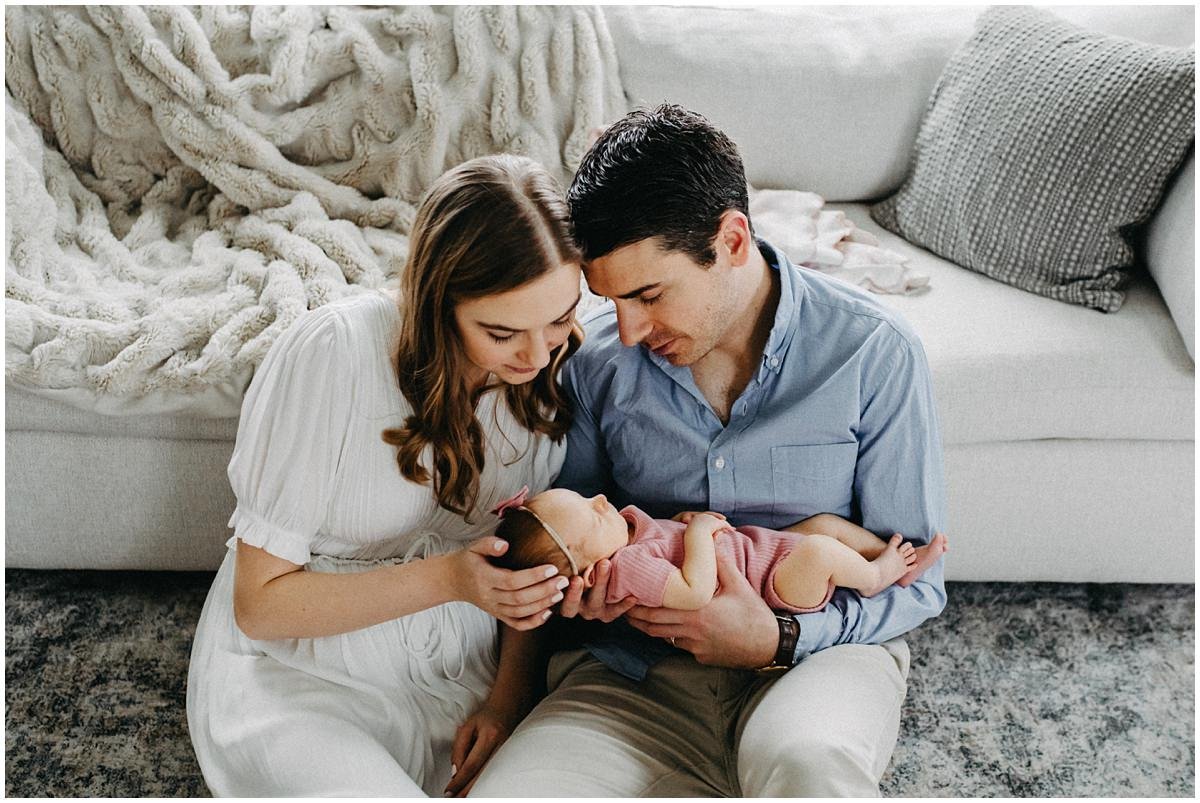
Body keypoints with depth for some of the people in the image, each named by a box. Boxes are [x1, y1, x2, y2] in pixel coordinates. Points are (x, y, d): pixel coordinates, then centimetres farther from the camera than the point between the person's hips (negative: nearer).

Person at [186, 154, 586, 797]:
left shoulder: (550, 366, -8)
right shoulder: (335, 352, -22)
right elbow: (260, 604, -16)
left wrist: (510, 694, -9)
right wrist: (445, 580, -27)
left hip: (464, 671, 4)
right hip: (299, 677, -3)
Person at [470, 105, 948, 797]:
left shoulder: (874, 351, -8)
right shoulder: (596, 356, 0)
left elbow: (913, 583, -3)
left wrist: (777, 641, -21)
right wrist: (584, 585, -10)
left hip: (821, 644, -3)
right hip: (636, 669, 4)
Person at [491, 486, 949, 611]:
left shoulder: (622, 526, -2)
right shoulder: (628, 568, -33)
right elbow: (696, 591, -39)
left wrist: (688, 518, -3)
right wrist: (698, 532, -28)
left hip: (749, 544, 10)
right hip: (769, 588, -10)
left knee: (825, 522, 9)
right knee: (819, 551, -25)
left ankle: (898, 561, 24)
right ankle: (874, 576, 6)